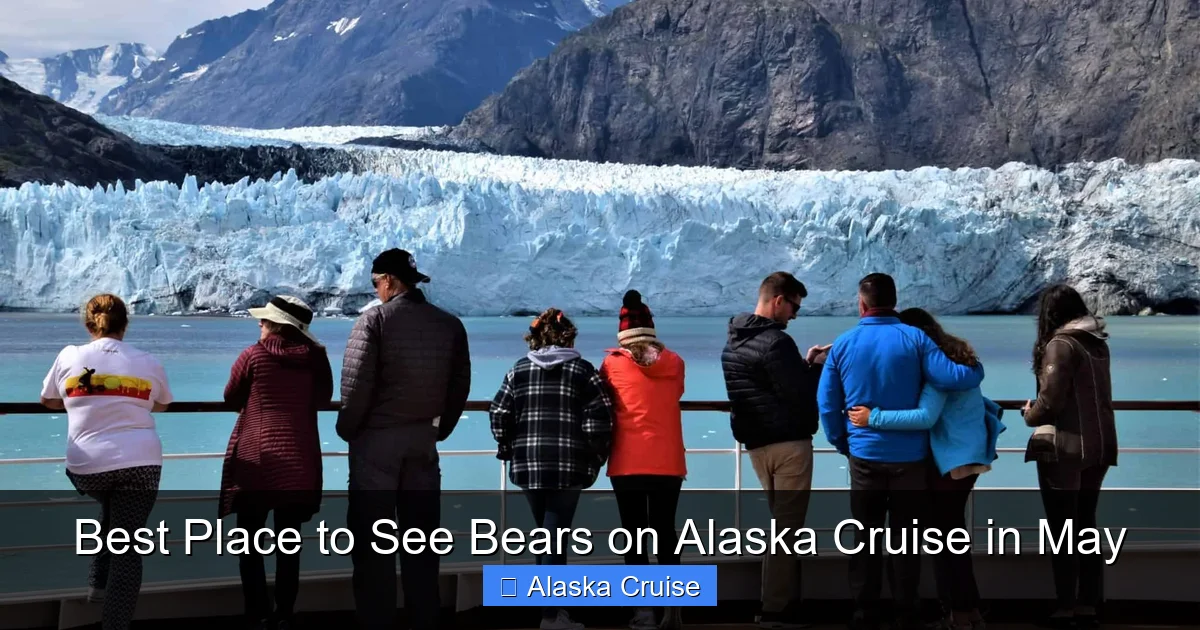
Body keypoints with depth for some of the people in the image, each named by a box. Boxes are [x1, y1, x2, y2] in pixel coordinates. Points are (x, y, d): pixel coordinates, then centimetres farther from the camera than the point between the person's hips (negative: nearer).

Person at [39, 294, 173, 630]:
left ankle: (99, 584, 29)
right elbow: (161, 405, 20)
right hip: (139, 463, -2)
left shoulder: (69, 357, 2)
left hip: (86, 466, 2)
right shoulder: (149, 363, 4)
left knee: (110, 512, 33)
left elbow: (48, 400, 17)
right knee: (127, 549, 0)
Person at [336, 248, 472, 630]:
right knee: (421, 534, 11)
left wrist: (347, 430, 0)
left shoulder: (374, 320, -10)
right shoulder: (450, 325, 4)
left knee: (372, 536, 2)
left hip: (376, 439, -4)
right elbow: (460, 385, 8)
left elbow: (356, 385, -14)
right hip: (423, 440, 5)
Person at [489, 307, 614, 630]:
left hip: (528, 465, 3)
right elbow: (599, 418, -7)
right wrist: (596, 458, 3)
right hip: (568, 467, -3)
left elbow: (499, 414, 3)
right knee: (557, 535, -3)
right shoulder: (582, 370, 1)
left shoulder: (519, 370, 8)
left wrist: (507, 451, 15)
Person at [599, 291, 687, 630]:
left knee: (635, 533, 2)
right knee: (665, 530, 11)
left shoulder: (612, 363, -2)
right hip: (668, 462, 2)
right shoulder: (674, 363, 4)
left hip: (628, 463, -2)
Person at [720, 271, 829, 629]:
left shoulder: (734, 342, 12)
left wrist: (804, 364, 13)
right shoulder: (775, 342, -17)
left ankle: (782, 600, 19)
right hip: (788, 442, -9)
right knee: (787, 526, -5)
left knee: (781, 523, 16)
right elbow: (799, 395, -17)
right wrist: (817, 366, -1)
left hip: (756, 443, 9)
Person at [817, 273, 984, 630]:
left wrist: (843, 444, 13)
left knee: (865, 540, 11)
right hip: (909, 457, -1)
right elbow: (953, 378, -16)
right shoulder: (914, 339, -8)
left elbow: (826, 404, 1)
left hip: (865, 457, 1)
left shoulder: (843, 344, -2)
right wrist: (977, 370, 5)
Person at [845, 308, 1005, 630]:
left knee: (943, 534, -1)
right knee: (951, 531, 19)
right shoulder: (955, 357, 9)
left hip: (952, 458, -10)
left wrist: (874, 417, -28)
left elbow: (925, 417, -29)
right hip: (966, 453, 10)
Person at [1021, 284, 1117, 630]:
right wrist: (1040, 410, 16)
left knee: (1062, 531, 0)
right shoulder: (1097, 342, 10)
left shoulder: (1060, 344, -14)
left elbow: (1050, 402, -20)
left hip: (1065, 448, -8)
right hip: (1098, 446, 8)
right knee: (1085, 526, 14)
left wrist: (1030, 415, 0)